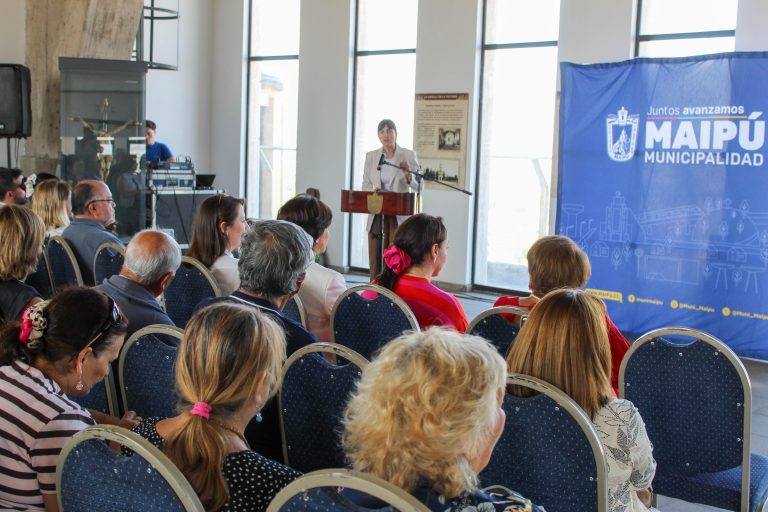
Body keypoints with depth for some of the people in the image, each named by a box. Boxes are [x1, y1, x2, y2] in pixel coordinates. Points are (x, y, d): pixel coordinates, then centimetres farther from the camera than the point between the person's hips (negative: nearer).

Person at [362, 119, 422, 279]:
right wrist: (372, 191, -10)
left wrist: (408, 176, -18)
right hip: (377, 216, 3)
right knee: (375, 260, 3)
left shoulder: (408, 155, 1)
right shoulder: (371, 156, 9)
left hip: (399, 216, -3)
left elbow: (418, 187, 1)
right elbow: (365, 185, 11)